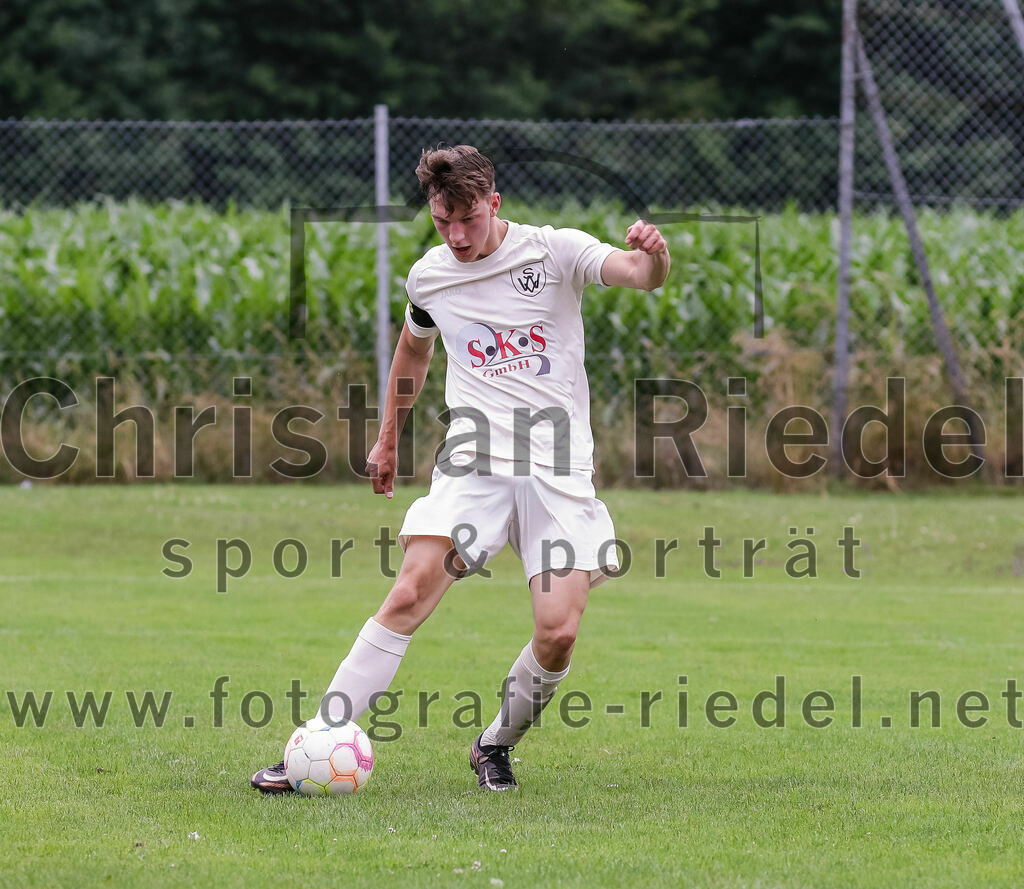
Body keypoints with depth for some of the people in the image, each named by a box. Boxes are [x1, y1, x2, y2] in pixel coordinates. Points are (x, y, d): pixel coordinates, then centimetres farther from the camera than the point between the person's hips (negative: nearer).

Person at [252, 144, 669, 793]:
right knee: (412, 592, -18)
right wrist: (389, 438, 37)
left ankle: (496, 746, 14)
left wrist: (652, 257, -40)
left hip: (559, 471, -1)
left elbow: (642, 276, -16)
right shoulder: (429, 277, 9)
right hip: (474, 462, 1)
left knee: (559, 632, -14)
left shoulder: (554, 251, -2)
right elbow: (414, 348, 29)